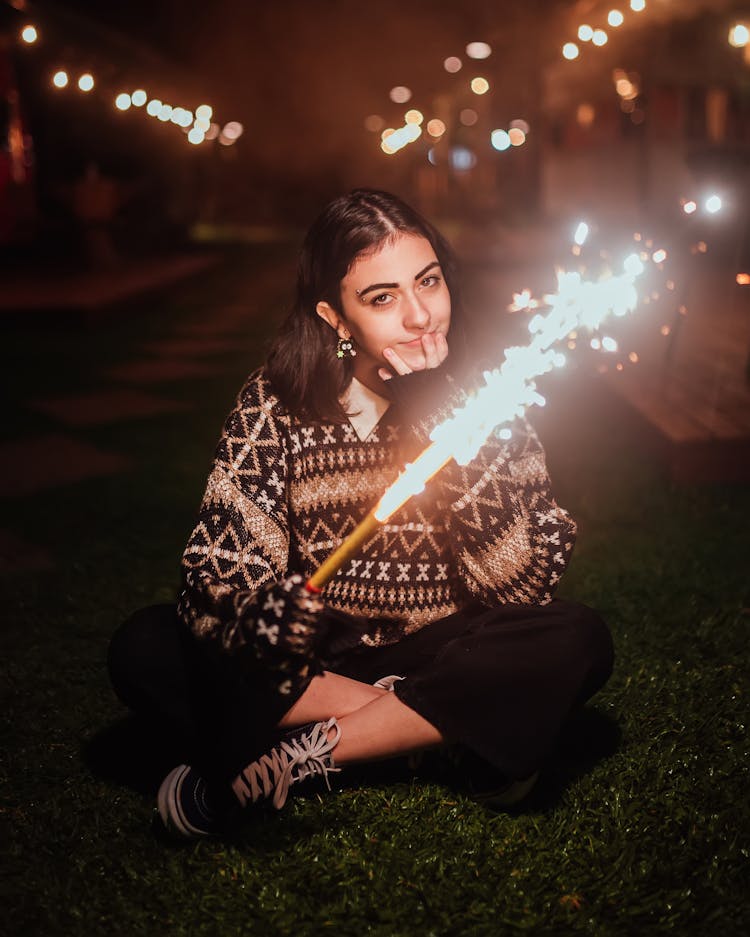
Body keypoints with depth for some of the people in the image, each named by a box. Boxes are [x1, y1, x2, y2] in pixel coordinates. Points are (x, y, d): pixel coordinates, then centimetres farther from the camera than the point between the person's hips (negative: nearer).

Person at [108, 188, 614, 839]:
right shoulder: (276, 407, -10)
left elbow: (526, 578, -19)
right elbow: (219, 580, -16)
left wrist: (434, 418, -25)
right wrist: (292, 614, -39)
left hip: (444, 656, 0)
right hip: (311, 663, 0)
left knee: (578, 640, -27)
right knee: (145, 650, -21)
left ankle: (291, 762, -19)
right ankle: (443, 729, -18)